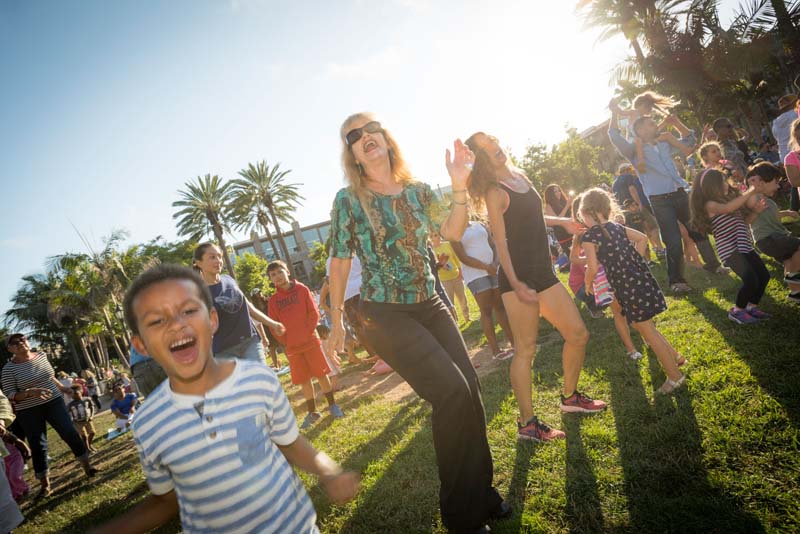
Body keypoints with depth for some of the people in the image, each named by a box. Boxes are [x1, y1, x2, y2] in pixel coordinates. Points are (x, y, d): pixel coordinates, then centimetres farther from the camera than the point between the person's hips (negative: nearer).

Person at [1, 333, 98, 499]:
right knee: (37, 445, 2)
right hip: (29, 411, -3)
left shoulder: (42, 356, 2)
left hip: (54, 402, 3)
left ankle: (87, 466, 14)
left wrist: (65, 389, 20)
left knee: (70, 433, 0)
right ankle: (45, 485, 14)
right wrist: (30, 392, -27)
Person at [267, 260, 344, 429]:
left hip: (310, 340, -2)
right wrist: (285, 341, -4)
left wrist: (308, 332, -11)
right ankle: (312, 412, 20)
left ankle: (332, 405, 19)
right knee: (304, 380, 8)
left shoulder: (302, 289, -1)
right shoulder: (273, 300, 4)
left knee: (321, 374, 5)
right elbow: (273, 324, 4)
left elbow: (314, 313, -4)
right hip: (292, 347, 2)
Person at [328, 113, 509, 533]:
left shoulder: (417, 190, 7)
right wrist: (336, 319, 4)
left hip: (430, 306, 6)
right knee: (452, 391, -17)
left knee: (470, 391, 2)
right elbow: (340, 261, -1)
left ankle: (481, 493, 26)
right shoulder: (349, 199, -5)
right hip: (385, 315, -5)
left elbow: (451, 234, 3)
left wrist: (459, 187, -10)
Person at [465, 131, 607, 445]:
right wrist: (515, 284, -24)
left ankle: (570, 397, 31)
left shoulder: (519, 176, 14)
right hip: (519, 277, -8)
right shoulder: (494, 193, -9)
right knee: (525, 349, -5)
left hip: (542, 273, 8)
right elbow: (500, 241, -16)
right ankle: (527, 424, 5)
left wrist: (560, 221, 32)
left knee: (578, 334, 11)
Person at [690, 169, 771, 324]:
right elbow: (728, 208, -30)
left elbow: (745, 219, 17)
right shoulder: (709, 205, -11)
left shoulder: (730, 196, 13)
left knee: (764, 275, 4)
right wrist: (749, 192, -25)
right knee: (751, 279, -17)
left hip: (744, 246, 8)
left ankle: (752, 307, 24)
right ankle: (737, 311, 4)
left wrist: (757, 207, -1)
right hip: (729, 250, -8)